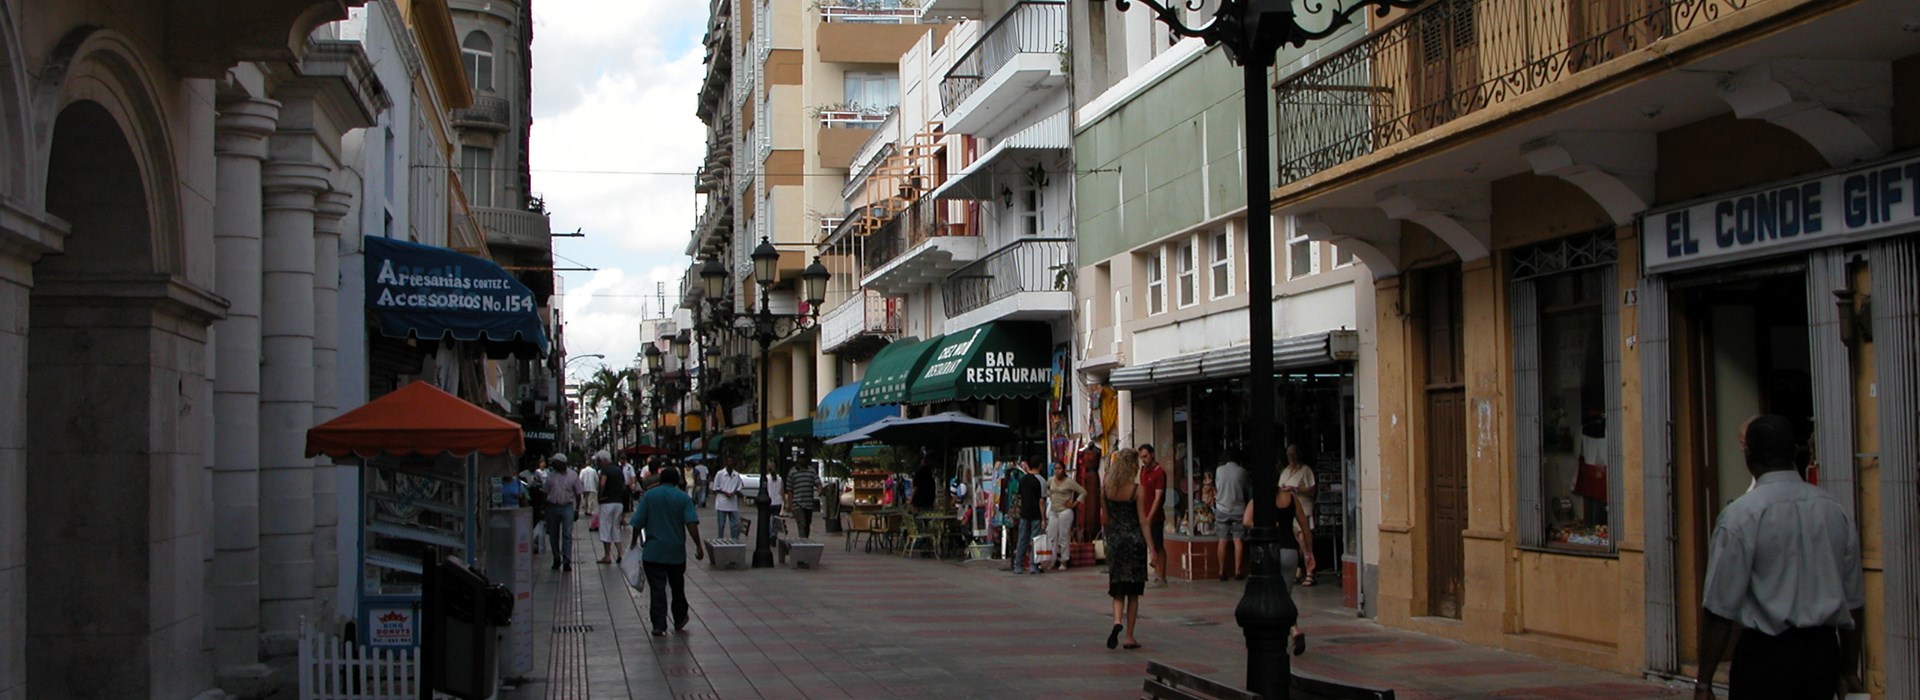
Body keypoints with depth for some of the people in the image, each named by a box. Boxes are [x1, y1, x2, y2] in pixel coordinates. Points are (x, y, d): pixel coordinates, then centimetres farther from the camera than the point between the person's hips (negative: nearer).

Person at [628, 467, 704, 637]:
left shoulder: (649, 495, -1)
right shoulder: (683, 498, -2)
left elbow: (638, 522, -2)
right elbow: (691, 523, -12)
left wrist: (634, 541, 11)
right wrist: (698, 547, -10)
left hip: (653, 552, -1)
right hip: (676, 552, 1)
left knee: (657, 589, 0)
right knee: (677, 587, 17)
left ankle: (659, 626, -5)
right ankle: (679, 621, 28)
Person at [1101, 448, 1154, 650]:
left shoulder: (1107, 487, 0)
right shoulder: (1137, 490, -10)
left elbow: (1105, 517, 6)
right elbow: (1143, 521, -10)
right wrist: (1151, 548, -8)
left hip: (1115, 540, 2)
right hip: (1135, 540, -2)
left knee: (1117, 589, 8)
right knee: (1133, 592, 7)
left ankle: (1117, 621, -20)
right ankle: (1129, 637, 9)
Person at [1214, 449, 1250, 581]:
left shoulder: (1219, 470, 0)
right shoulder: (1241, 471, -4)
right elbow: (1246, 490, 8)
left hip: (1222, 509, 1)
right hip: (1238, 509, -1)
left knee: (1223, 540, 4)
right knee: (1238, 540, 0)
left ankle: (1222, 571, 3)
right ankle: (1238, 571, -3)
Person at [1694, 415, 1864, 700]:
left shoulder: (1740, 515, -11)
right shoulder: (1835, 510, 6)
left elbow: (1721, 608, -12)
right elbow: (1854, 602, 12)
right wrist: (1849, 670, 23)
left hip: (1766, 654, -5)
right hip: (1824, 651, 5)